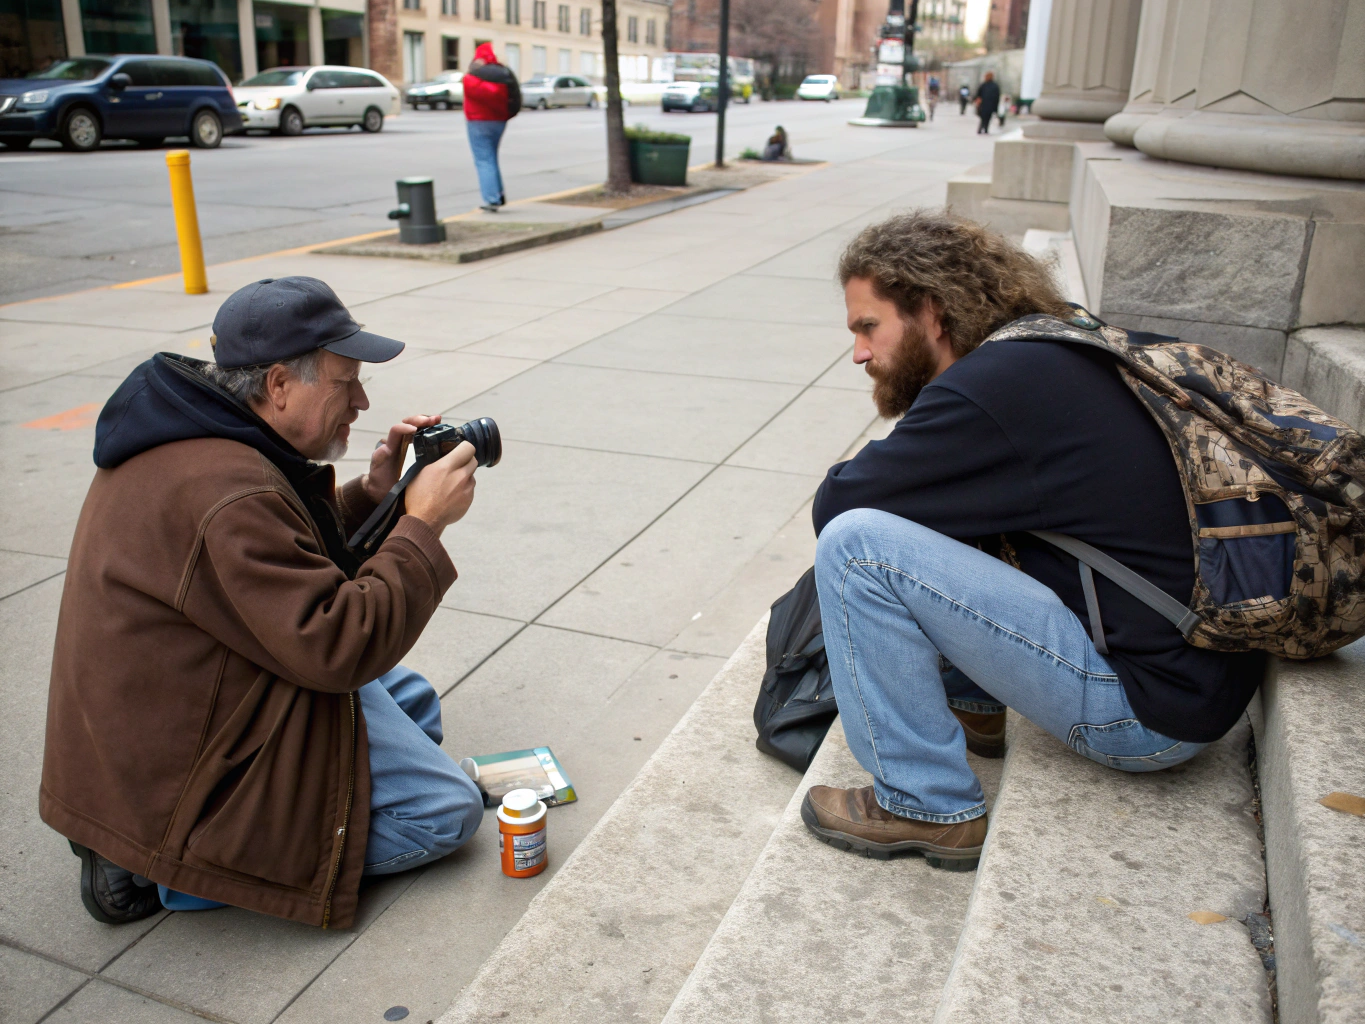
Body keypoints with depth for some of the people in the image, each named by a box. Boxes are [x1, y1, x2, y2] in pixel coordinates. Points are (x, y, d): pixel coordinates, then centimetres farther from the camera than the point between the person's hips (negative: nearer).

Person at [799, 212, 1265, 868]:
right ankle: (973, 705, 25)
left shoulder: (988, 389, -19)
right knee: (949, 506, 18)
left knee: (856, 542, -17)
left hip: (1151, 711, -9)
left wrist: (854, 473, 8)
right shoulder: (1061, 350, 9)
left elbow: (834, 506, -12)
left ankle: (926, 807, -4)